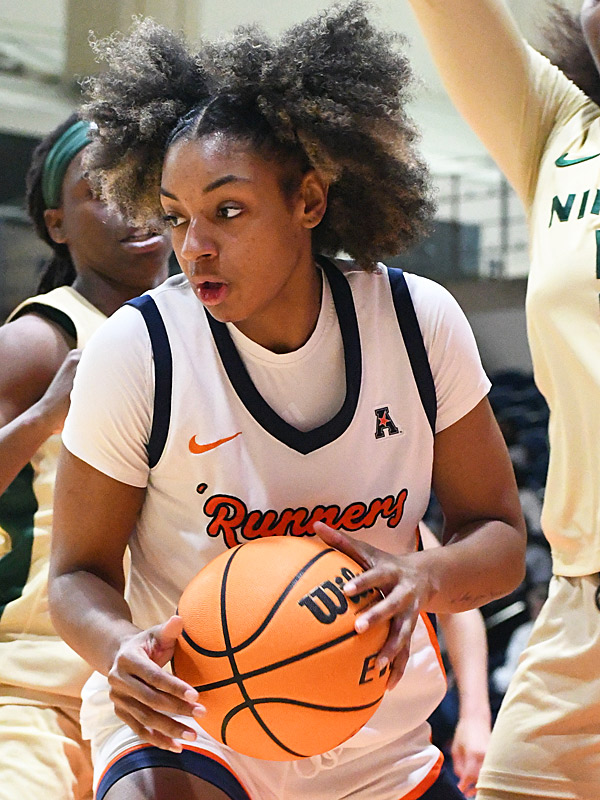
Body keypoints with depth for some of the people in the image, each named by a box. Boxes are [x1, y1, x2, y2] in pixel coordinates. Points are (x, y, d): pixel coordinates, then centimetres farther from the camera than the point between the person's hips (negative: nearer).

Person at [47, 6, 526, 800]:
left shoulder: (421, 323, -8)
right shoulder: (135, 352, -14)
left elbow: (499, 537, -1)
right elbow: (80, 570, -6)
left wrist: (425, 577, -23)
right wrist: (120, 649, -29)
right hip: (186, 719, -3)